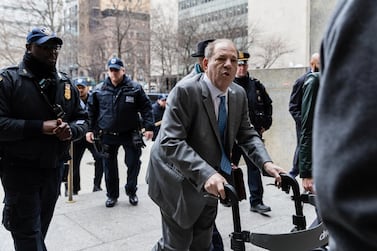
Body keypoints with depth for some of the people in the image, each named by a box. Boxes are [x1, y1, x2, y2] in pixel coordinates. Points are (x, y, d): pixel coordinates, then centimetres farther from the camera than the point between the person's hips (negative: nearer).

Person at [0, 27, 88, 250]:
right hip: (20, 171, -5)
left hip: (54, 170, 5)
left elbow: (83, 119, 10)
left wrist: (71, 130, -12)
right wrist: (39, 126, -24)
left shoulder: (66, 83, 8)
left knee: (40, 230, 21)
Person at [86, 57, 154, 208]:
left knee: (133, 163, 4)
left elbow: (146, 107, -2)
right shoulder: (99, 90, 3)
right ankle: (112, 195, 25)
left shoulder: (135, 88, -3)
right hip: (108, 135, 2)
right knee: (109, 166, 9)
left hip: (130, 134, -1)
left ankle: (131, 191, 26)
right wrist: (90, 129, 6)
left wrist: (149, 127, -10)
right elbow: (91, 110, 10)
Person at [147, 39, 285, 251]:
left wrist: (266, 162, -16)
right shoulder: (184, 91, -24)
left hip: (211, 181, 7)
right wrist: (205, 173, -42)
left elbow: (247, 134, 3)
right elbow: (170, 142, -31)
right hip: (179, 180, -6)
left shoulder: (239, 94, -2)